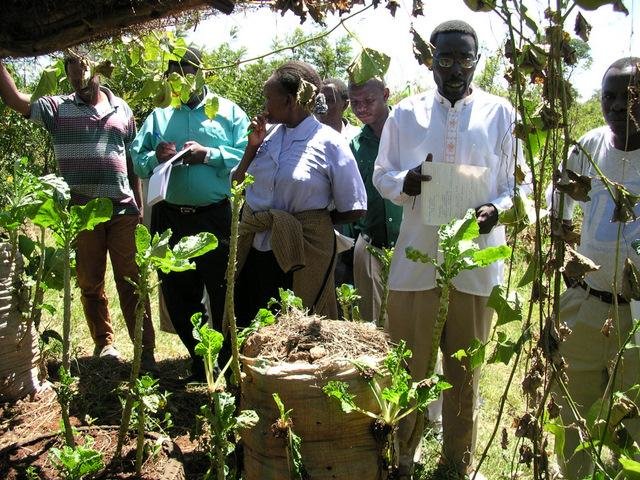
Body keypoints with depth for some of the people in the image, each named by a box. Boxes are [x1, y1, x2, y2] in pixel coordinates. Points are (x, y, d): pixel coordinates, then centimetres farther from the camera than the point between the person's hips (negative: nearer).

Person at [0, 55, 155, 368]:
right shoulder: (58, 108, 5)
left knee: (131, 282, 1)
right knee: (90, 283, 9)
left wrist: (139, 204, 12)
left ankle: (145, 351, 4)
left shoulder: (122, 110, 11)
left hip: (123, 210, 0)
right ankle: (104, 343, 26)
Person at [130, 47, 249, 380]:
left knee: (225, 294, 3)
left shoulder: (229, 111, 5)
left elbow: (247, 156, -8)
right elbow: (136, 160, 7)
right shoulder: (158, 116, 14)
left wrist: (209, 155, -19)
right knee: (178, 296, 12)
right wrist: (155, 157, -14)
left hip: (217, 218, -4)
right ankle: (200, 361, 30)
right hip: (170, 219, 4)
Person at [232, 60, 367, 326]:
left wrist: (311, 224, 0)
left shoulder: (328, 143, -8)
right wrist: (253, 147, 1)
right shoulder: (268, 136, 7)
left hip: (302, 255, -5)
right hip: (255, 252, 5)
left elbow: (353, 209, -6)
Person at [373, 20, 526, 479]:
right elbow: (381, 173, 9)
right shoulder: (406, 113, 7)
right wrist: (405, 182, -14)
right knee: (408, 366, 7)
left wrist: (497, 210, -15)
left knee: (465, 371, 11)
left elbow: (518, 183, 6)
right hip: (416, 256, 1)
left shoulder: (501, 113, 5)